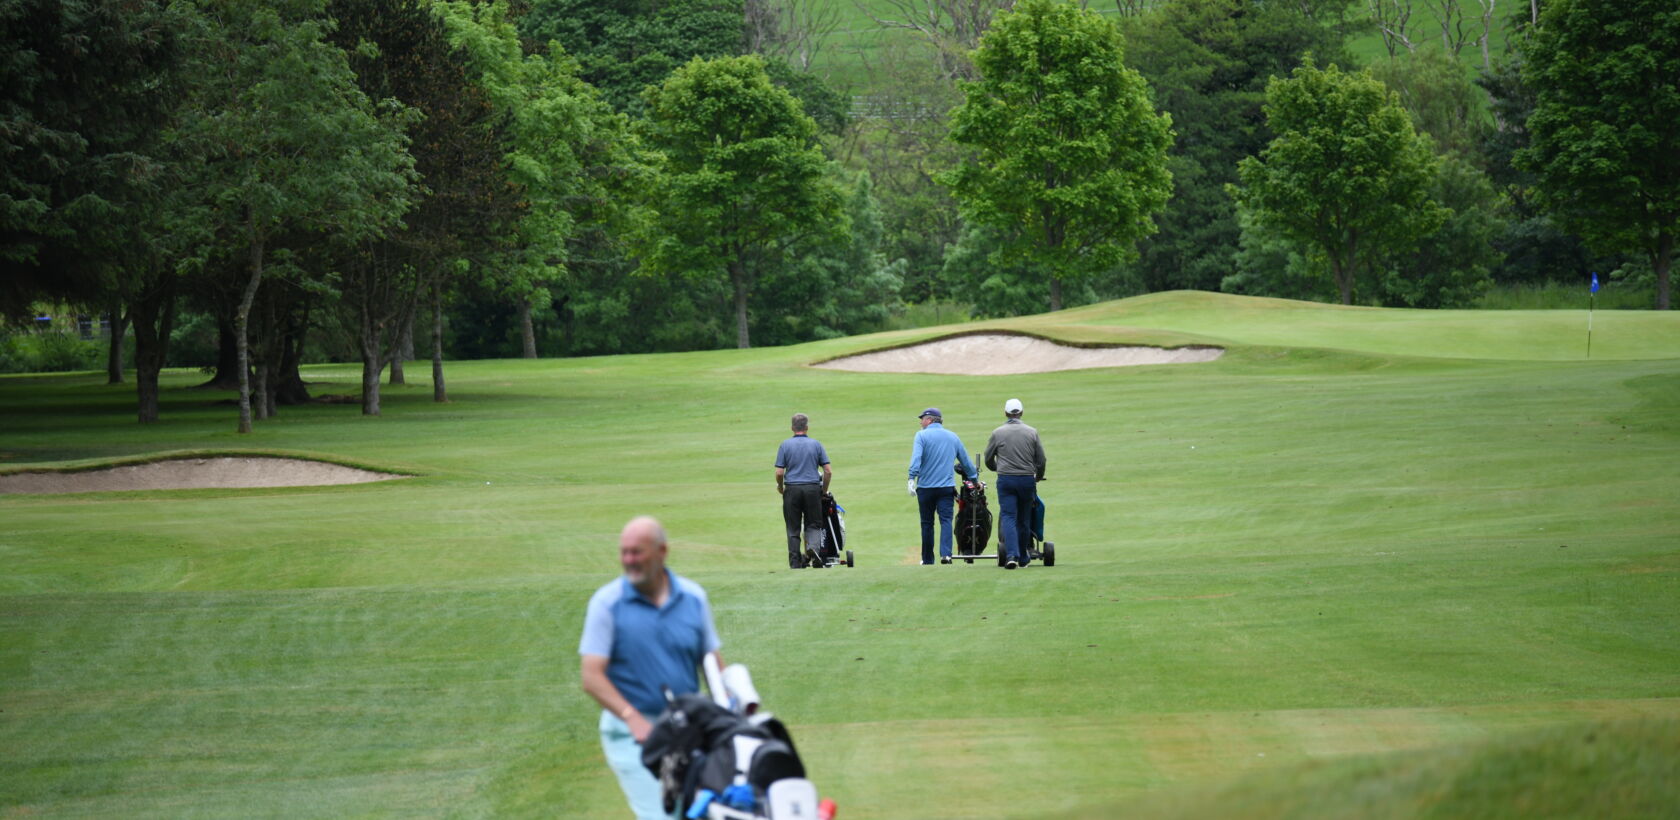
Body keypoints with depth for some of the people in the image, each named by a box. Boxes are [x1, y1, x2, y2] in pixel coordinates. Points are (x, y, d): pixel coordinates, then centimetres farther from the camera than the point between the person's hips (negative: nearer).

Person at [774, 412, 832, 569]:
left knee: (793, 529, 7)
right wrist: (824, 491, 15)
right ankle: (814, 547, -17)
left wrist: (780, 487, 15)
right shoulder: (816, 444, 3)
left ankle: (795, 564, 6)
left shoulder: (785, 445, 1)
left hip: (792, 490, 0)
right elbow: (828, 472, 0)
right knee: (813, 525, 11)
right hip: (812, 488, 0)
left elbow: (779, 473, -5)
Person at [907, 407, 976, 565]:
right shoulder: (953, 437, 12)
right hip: (947, 486, 2)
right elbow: (966, 461, 18)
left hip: (925, 487, -2)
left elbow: (916, 458, -16)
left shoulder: (922, 436, -2)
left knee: (927, 523, 7)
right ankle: (946, 554, -24)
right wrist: (973, 480, 29)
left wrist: (912, 478, -23)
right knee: (946, 520, -4)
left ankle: (927, 559, 13)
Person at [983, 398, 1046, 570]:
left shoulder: (997, 433, -1)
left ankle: (1011, 555, -21)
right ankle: (1022, 557, 20)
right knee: (1024, 520, 12)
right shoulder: (1032, 433, 2)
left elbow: (988, 459, 8)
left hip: (1005, 480, -1)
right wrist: (1038, 477, 25)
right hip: (1027, 479, 2)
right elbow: (1041, 460, 6)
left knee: (1008, 517, -4)